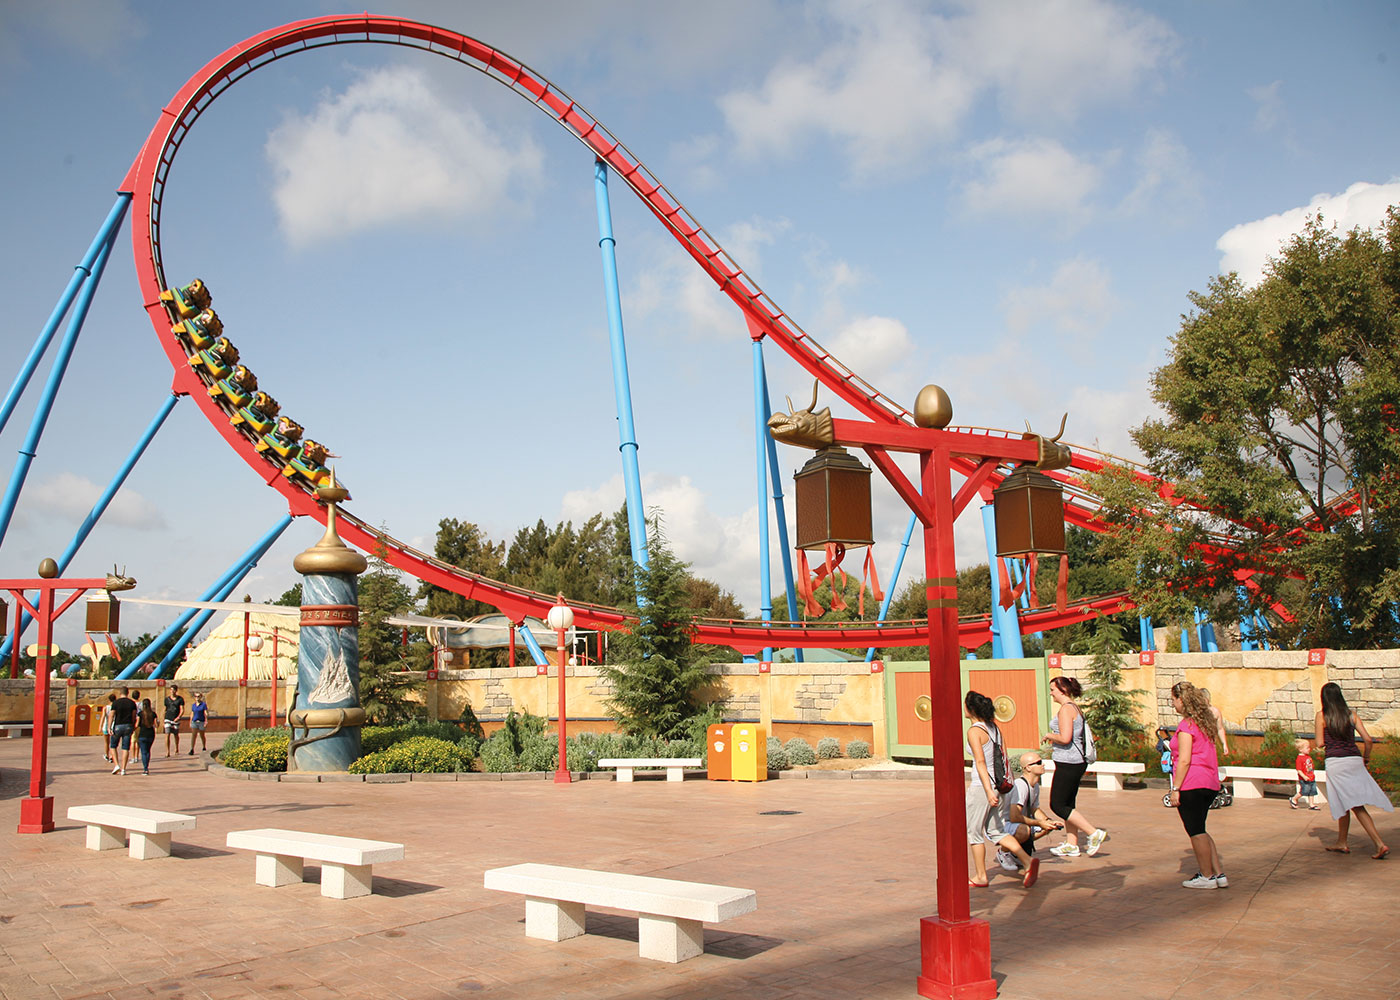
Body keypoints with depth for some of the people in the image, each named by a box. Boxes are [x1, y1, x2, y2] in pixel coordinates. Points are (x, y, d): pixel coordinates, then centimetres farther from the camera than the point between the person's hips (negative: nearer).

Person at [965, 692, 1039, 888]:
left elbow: (981, 762, -20)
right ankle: (1028, 861, -3)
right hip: (999, 785, 8)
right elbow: (1004, 757, 12)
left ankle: (980, 877, 16)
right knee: (996, 831, 14)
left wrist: (988, 791, -24)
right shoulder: (994, 728, 10)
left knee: (975, 832, 9)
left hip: (982, 786, -8)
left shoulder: (974, 731, -14)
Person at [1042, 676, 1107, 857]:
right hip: (1077, 762, 10)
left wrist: (1049, 736, -7)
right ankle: (1071, 845, 16)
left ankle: (1094, 833, -7)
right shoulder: (1075, 708, 15)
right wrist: (1054, 745, 17)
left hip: (1068, 763, -10)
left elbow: (1065, 738, -25)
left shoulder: (1066, 709, -15)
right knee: (1067, 804, 14)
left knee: (1057, 805, -5)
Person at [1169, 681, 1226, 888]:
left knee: (1196, 832, 1)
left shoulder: (1187, 725, -13)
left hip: (1192, 785, -9)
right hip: (1210, 784, 9)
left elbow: (1184, 760, -18)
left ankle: (1207, 876, 8)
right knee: (1199, 831, 16)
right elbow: (1208, 756, 17)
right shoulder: (1206, 722, 14)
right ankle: (1219, 874, 15)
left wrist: (1175, 789, -15)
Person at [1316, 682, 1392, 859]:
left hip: (1335, 762, -4)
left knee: (1356, 806, 2)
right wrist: (1366, 758, 19)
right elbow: (1367, 739, 3)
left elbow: (1320, 744, -3)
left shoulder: (1321, 716, -2)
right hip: (1355, 760, 4)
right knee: (1345, 805, 12)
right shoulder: (1351, 715, 7)